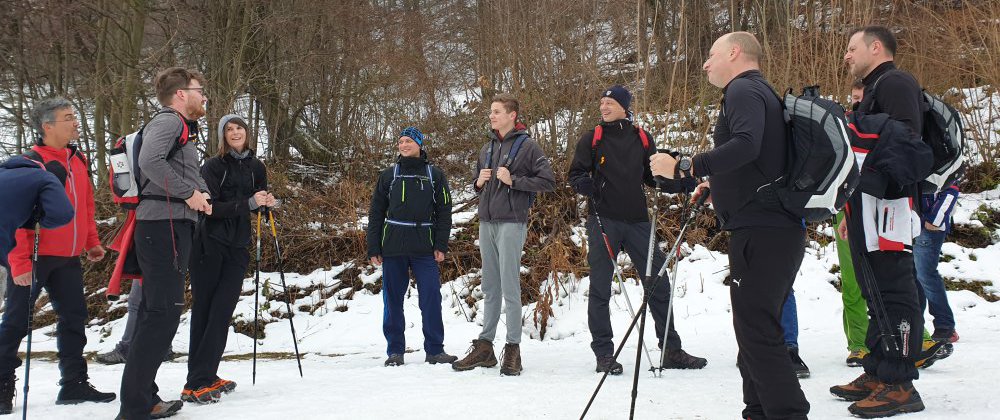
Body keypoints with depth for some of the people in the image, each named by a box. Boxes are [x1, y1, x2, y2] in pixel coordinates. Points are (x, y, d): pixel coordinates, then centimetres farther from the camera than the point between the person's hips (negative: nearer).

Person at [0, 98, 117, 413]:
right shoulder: (32, 162, -15)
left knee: (74, 318, 10)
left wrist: (91, 241, 14)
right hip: (34, 258, -8)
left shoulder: (78, 159, 9)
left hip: (68, 257, 8)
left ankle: (74, 383, 17)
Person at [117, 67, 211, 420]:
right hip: (165, 225, -11)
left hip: (172, 227, 11)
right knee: (163, 313, -12)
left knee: (157, 313, 13)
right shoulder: (168, 121, -8)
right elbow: (150, 160, -26)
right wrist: (189, 192, -19)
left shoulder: (181, 128, 25)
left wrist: (202, 195, 3)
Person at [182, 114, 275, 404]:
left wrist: (266, 204, -2)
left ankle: (207, 376, 10)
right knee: (204, 312, -3)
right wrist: (248, 203, -24)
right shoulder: (214, 166, -6)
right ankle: (196, 384, -3)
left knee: (222, 313, 0)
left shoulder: (256, 168, 11)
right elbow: (209, 207, -17)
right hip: (209, 246, -4)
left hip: (237, 248, 4)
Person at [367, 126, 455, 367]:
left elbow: (444, 212, 7)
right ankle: (395, 351, 13)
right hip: (393, 246, 1)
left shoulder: (434, 175, 8)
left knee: (431, 298, -6)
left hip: (425, 247, -1)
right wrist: (373, 249, 2)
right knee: (393, 300, 4)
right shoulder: (389, 175, 9)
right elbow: (376, 213, 9)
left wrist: (441, 246, -3)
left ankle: (435, 350, 2)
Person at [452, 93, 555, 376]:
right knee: (490, 288, 10)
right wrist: (479, 182, 4)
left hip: (511, 223, -7)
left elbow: (548, 181, -8)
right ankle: (485, 346, 14)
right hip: (486, 222, 7)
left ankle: (513, 349, 1)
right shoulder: (487, 149, 18)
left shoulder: (526, 146, -3)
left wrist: (513, 180, -14)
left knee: (510, 288, -6)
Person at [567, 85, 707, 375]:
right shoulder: (592, 139, 4)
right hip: (603, 221, -2)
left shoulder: (641, 138, 11)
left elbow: (652, 177, 15)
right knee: (600, 287, 0)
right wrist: (587, 185, -18)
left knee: (658, 282, 4)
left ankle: (671, 350, 15)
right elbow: (575, 175, 4)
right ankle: (603, 353, 10)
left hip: (637, 221, 2)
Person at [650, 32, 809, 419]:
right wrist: (718, 185, 28)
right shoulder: (762, 92, 24)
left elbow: (746, 145, -27)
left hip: (759, 232, -11)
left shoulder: (743, 89, -8)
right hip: (779, 229, 11)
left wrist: (684, 167, -27)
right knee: (760, 329, 15)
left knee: (757, 332, -10)